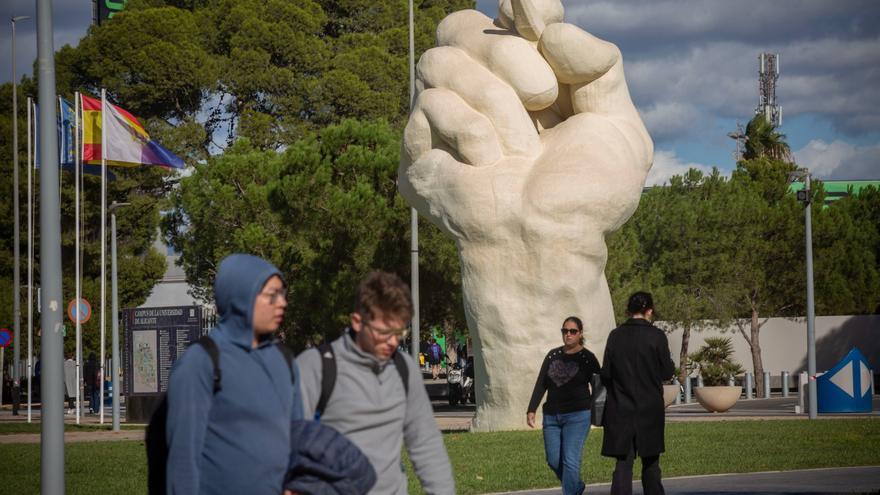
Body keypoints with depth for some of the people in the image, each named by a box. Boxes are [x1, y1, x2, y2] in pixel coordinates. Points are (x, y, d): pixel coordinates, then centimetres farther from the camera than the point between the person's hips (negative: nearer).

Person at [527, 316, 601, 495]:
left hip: (577, 415, -5)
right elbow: (541, 385, 9)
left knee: (570, 460, -12)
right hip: (552, 416, 5)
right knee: (553, 460, 8)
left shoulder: (587, 358, -3)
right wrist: (531, 410, 2)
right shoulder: (553, 355, 9)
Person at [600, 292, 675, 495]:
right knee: (650, 463, 13)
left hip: (621, 409, 1)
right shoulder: (656, 336, -8)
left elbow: (606, 372, 0)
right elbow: (667, 372, -5)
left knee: (623, 463, 2)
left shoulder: (616, 335, -2)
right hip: (650, 409, -1)